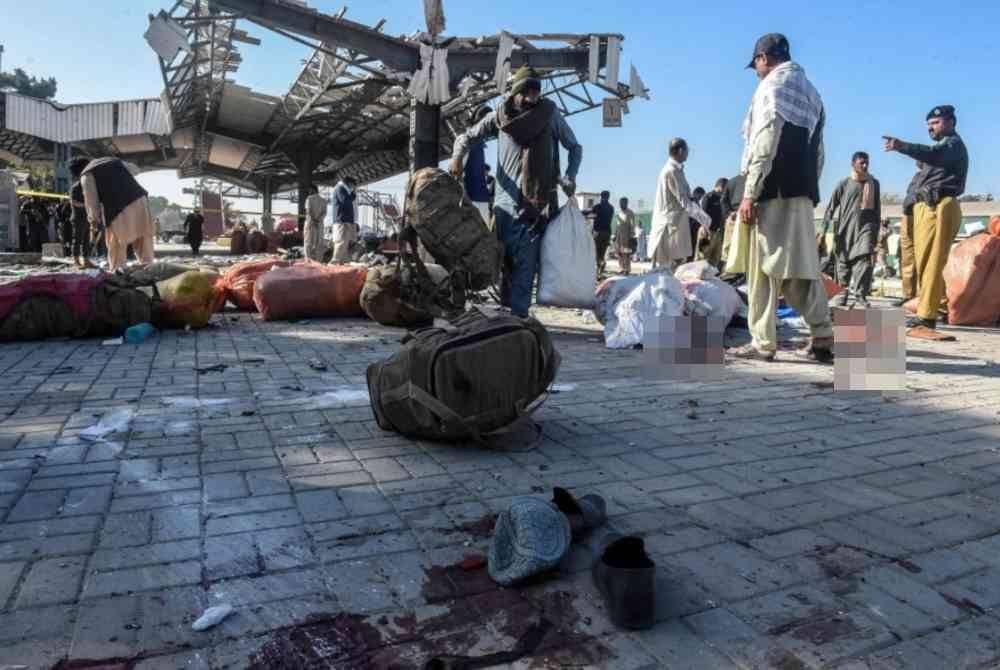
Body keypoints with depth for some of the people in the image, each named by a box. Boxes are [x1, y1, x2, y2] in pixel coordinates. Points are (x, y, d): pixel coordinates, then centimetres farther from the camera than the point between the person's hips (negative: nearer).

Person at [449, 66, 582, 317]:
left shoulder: (550, 113, 7)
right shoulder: (499, 117, 8)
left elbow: (574, 147, 17)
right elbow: (466, 137, 18)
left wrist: (569, 176, 0)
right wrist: (458, 156, -4)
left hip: (538, 202, -1)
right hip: (506, 202, 1)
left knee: (526, 264, -6)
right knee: (504, 261, 1)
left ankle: (517, 316, -6)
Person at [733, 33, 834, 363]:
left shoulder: (771, 86, -3)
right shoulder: (811, 91, 22)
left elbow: (765, 144, -14)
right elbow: (818, 150, 18)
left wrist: (749, 193, -15)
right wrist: (809, 188, 19)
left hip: (774, 190, -8)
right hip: (802, 191, 8)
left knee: (763, 267, -5)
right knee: (803, 266, 8)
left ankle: (763, 342, -4)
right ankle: (822, 337, 5)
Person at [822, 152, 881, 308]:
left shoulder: (873, 183, 10)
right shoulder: (844, 184, 3)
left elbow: (877, 209, 15)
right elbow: (831, 208, 3)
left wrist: (876, 233, 12)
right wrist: (824, 230, -4)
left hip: (866, 226, 0)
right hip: (845, 228, 0)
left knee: (864, 259, -17)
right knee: (843, 261, 4)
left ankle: (860, 295, -18)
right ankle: (845, 291, 22)